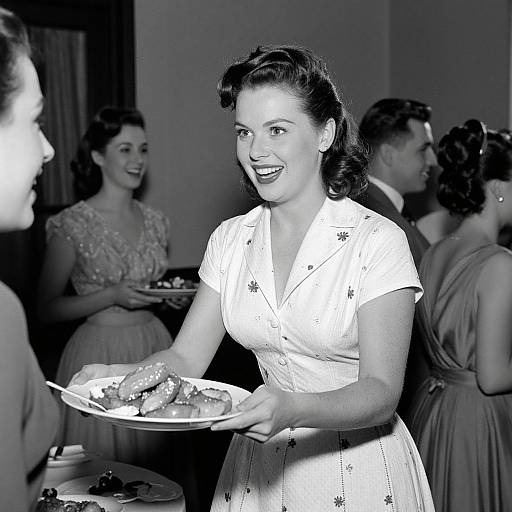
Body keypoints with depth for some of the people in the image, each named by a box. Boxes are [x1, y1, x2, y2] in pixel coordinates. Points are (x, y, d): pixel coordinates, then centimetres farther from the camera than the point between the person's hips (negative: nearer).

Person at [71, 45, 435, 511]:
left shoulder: (377, 241, -16)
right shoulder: (230, 239, -1)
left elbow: (382, 392, -20)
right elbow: (186, 358, -2)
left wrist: (292, 409, -38)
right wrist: (122, 375, -22)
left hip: (357, 468, -4)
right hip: (260, 465, 5)